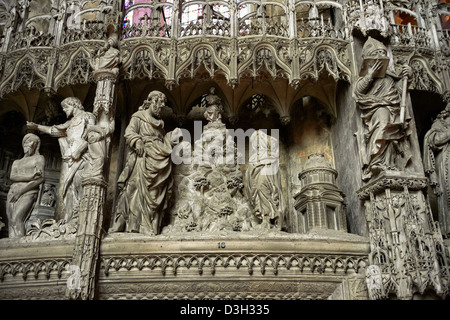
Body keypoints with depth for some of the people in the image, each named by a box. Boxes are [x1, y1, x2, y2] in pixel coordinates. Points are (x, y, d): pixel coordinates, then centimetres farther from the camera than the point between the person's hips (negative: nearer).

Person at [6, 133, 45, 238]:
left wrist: (20, 192, -8)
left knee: (17, 219, -25)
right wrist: (30, 176, -10)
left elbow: (40, 179, -2)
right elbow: (12, 176, 7)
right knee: (11, 222, -10)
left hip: (28, 193, -5)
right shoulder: (16, 162, 27)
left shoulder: (39, 158, 13)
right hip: (12, 193, 5)